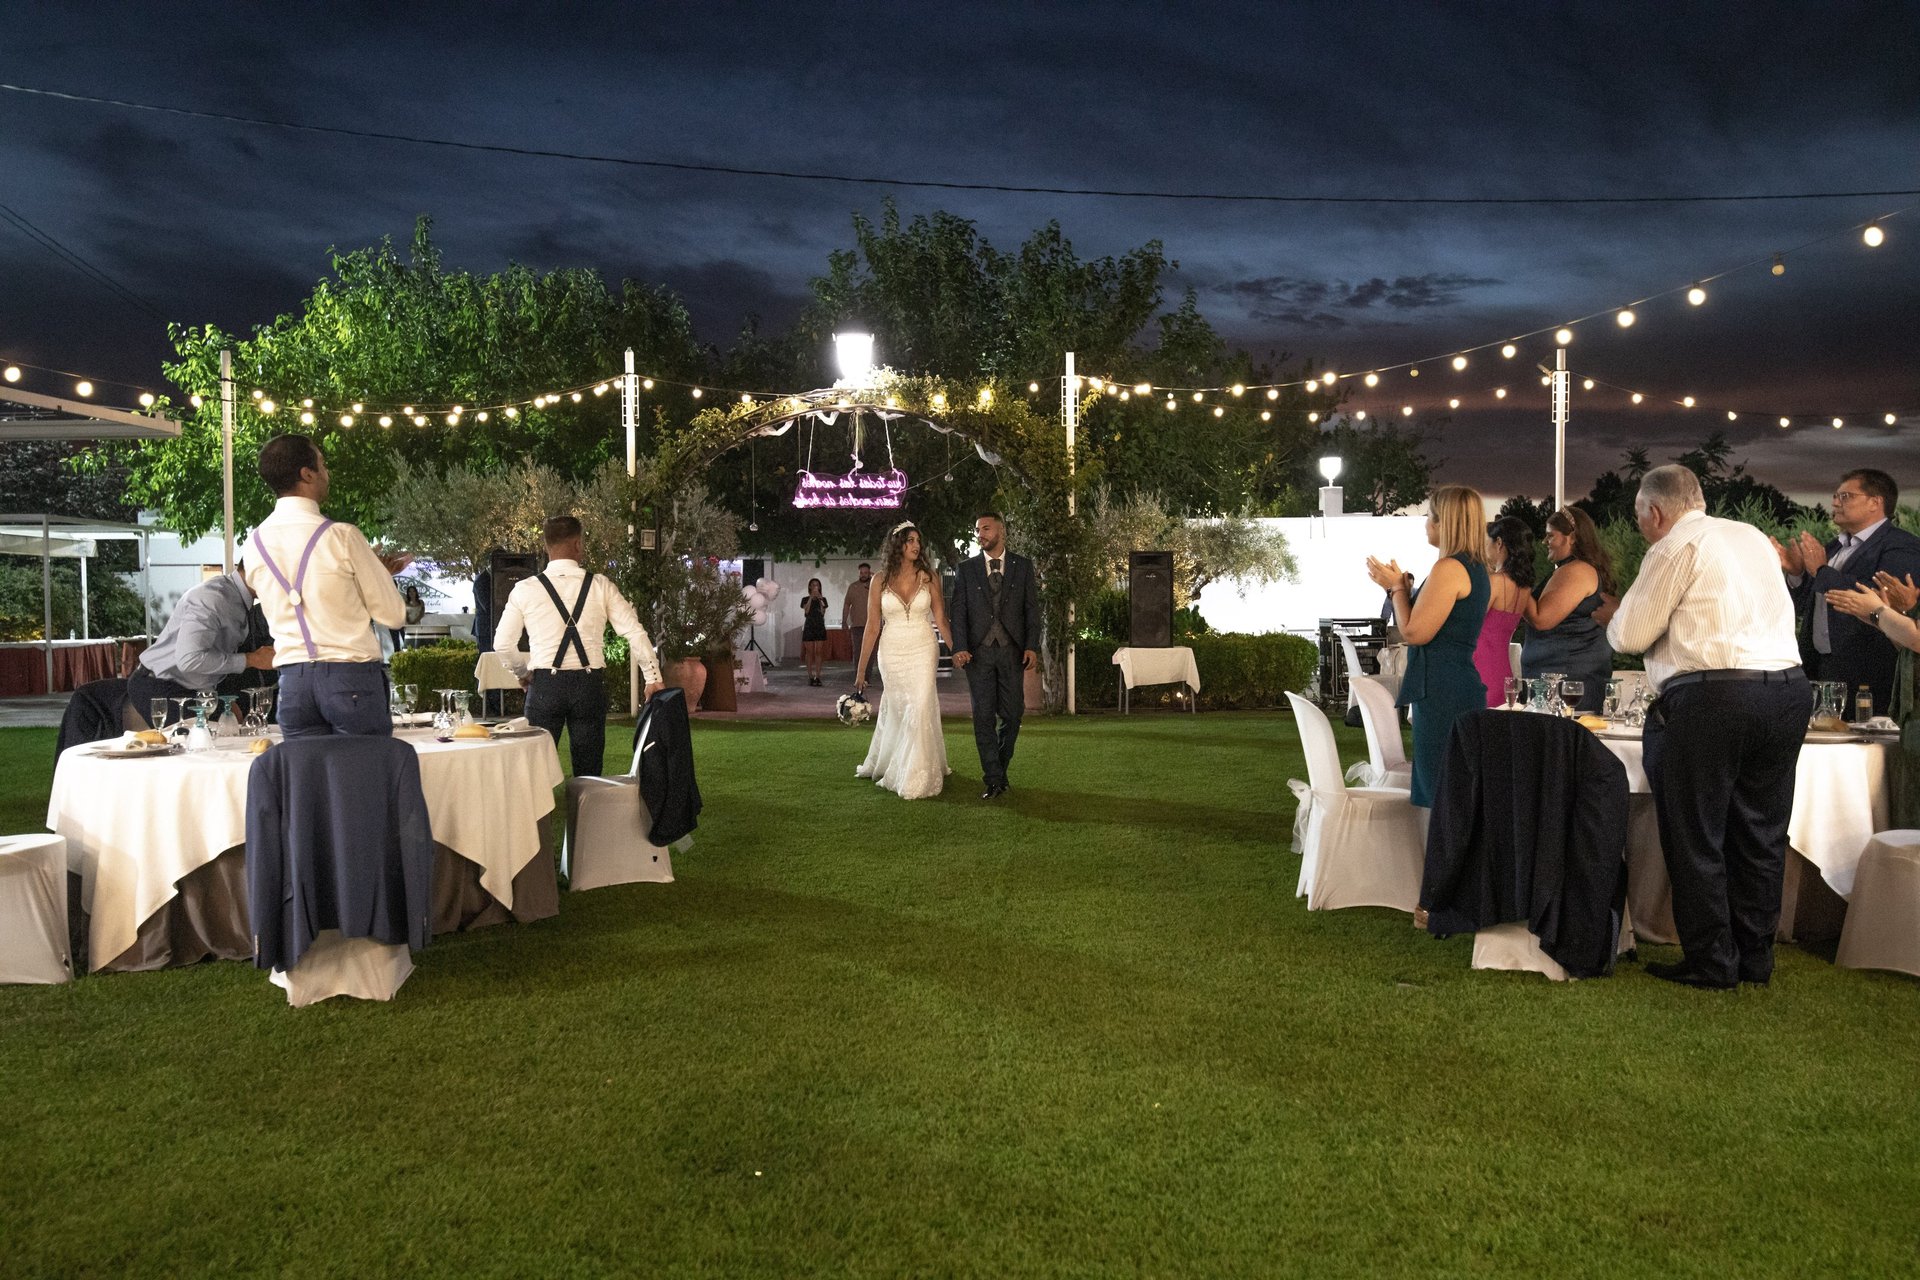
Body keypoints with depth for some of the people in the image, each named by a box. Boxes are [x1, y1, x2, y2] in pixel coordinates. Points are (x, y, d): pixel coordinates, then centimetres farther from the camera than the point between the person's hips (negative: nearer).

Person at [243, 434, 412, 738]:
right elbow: (393, 615, -6)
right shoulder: (342, 536, -10)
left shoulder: (255, 543, 6)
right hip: (350, 676, -5)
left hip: (292, 680, 5)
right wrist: (381, 573, 15)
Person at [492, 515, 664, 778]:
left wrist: (521, 674, 23)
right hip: (589, 684, 1)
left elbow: (503, 643, 6)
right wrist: (653, 678, 6)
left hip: (545, 685, 0)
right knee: (589, 772, 9)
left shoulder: (525, 590, -1)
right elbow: (635, 633, -2)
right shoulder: (601, 586, -2)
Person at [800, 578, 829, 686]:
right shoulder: (806, 599, 6)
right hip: (809, 627, -1)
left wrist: (820, 600, -11)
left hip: (820, 627, 1)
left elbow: (823, 613, -3)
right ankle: (810, 676, 0)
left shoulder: (823, 599, 10)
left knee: (819, 652, -3)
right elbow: (806, 611, -12)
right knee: (809, 652, -3)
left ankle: (817, 676, -3)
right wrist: (811, 598, -15)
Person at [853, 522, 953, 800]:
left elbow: (940, 619, 3)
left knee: (920, 709, -7)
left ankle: (915, 777, 2)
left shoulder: (928, 577, 0)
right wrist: (860, 672, 3)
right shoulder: (880, 581, -1)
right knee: (894, 710, 8)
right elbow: (872, 628, 3)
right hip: (892, 652, 1)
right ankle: (885, 765, 29)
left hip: (923, 651, 0)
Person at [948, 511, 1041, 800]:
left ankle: (999, 767, 22)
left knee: (1012, 714, 2)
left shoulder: (1023, 566, 7)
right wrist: (959, 648, -10)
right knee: (983, 716, -2)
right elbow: (958, 612, 2)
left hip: (1012, 651, 0)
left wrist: (1032, 646, -6)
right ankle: (993, 779, 4)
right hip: (978, 652, 0)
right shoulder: (966, 570, 7)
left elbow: (1032, 609, 5)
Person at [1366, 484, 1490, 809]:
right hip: (1463, 688, 10)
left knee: (1441, 793, -5)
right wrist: (1404, 586, 17)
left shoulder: (1449, 568, -16)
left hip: (1443, 693, -10)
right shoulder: (1476, 569, 15)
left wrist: (1397, 587, -4)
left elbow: (1415, 632, -17)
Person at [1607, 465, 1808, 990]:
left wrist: (1613, 623, 17)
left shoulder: (1675, 547, -5)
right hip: (1789, 687, 8)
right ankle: (1755, 958, 22)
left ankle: (1711, 963, 8)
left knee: (1696, 837, 3)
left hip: (1710, 698, -7)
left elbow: (1630, 636, -5)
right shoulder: (1754, 537, 17)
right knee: (1761, 833, 13)